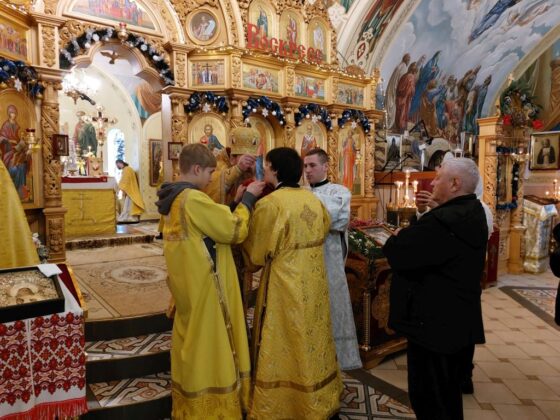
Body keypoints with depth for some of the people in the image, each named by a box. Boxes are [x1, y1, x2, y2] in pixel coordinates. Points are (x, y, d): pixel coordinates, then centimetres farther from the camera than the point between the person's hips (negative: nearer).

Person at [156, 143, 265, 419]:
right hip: (204, 287, -10)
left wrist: (239, 199, 11)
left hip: (187, 285, 10)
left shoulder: (172, 199, 8)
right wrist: (248, 197, -4)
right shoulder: (193, 199, -22)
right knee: (208, 346, 5)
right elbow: (234, 230, -17)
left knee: (192, 341, 21)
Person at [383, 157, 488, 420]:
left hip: (435, 323, -10)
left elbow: (397, 253, -23)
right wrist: (408, 237, -2)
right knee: (448, 394, 25)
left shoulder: (443, 221, -27)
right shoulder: (472, 212, 6)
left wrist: (396, 238, -3)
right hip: (459, 322, 10)